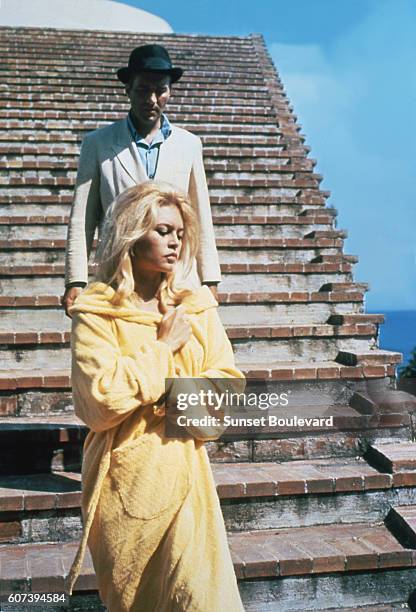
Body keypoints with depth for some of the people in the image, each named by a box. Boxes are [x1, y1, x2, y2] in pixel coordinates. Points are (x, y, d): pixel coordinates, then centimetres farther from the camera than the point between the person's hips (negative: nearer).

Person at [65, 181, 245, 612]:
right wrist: (163, 347, -12)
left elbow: (229, 382, 3)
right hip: (125, 476, -2)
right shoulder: (96, 313, -7)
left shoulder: (197, 306, 6)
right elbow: (99, 401, -19)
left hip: (185, 471, 3)